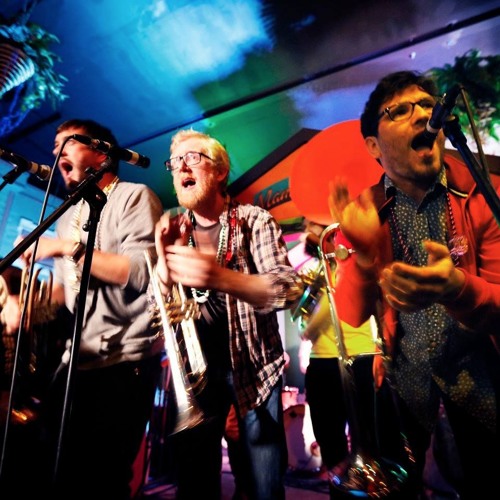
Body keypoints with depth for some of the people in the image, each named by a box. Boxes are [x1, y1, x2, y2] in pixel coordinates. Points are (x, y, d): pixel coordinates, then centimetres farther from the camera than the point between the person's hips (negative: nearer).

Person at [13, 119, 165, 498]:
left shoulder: (134, 195, -6)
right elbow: (65, 289, 21)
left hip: (123, 362, -8)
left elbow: (143, 271, -20)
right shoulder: (69, 217, 19)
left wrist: (68, 247, -16)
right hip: (75, 362, 8)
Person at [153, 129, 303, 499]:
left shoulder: (255, 221, -7)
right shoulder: (171, 231, 3)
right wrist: (164, 264, -20)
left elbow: (289, 289, -19)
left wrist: (220, 277, -35)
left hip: (254, 368, -2)